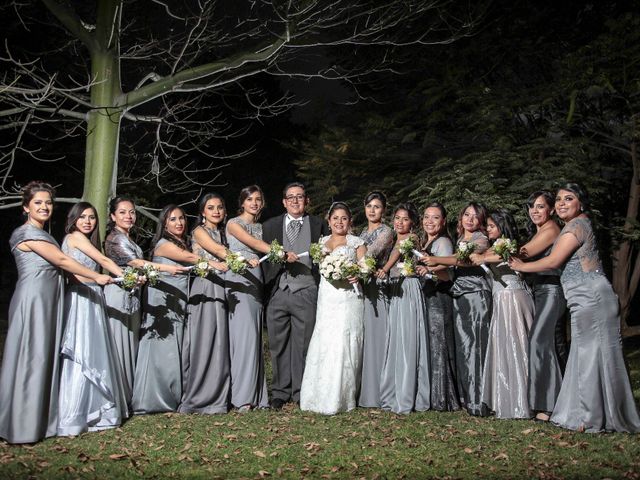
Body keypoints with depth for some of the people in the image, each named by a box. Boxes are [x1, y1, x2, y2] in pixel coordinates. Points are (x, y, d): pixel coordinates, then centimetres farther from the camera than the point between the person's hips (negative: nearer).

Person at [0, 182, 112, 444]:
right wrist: (97, 277, -8)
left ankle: (39, 419, 18)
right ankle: (24, 424, 5)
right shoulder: (27, 233, -9)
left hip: (47, 301, 9)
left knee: (46, 358, 10)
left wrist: (89, 279, 6)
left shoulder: (42, 235, 19)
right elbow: (62, 260, -12)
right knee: (31, 358, -4)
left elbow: (57, 268, 15)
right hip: (33, 301, -9)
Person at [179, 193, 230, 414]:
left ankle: (216, 397, 11)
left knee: (219, 342, 4)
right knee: (203, 341, -6)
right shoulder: (199, 231, 2)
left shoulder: (221, 232, 21)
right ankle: (197, 397, 1)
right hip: (205, 289, -6)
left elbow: (222, 256, 12)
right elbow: (219, 251, -11)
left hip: (221, 289, 6)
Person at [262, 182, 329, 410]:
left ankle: (301, 393, 12)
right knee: (279, 344, 4)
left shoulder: (319, 225, 12)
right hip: (278, 292, 1)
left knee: (303, 344, 1)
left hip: (306, 292, -1)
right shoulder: (270, 226, 14)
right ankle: (280, 392, 15)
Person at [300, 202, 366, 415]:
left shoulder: (357, 243, 9)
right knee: (322, 346, -3)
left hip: (348, 299, -3)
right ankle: (320, 397, 6)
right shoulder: (321, 242, 19)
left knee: (343, 346, -8)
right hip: (326, 299, 3)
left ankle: (341, 398, 0)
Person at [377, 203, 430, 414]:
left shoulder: (412, 238, -4)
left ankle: (407, 398, -2)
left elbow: (398, 251, -23)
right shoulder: (395, 240, 20)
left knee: (407, 341, -6)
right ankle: (394, 395, 16)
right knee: (394, 340, 9)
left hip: (410, 291, -8)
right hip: (396, 292, 8)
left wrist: (384, 269, -33)